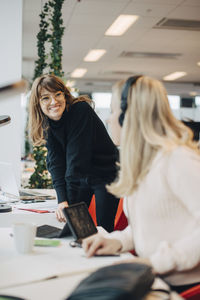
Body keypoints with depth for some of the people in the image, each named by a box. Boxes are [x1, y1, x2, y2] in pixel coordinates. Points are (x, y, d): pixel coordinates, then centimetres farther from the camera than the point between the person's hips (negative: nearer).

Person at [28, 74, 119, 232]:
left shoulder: (81, 110, -24)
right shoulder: (47, 122, -6)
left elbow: (76, 159, -29)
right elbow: (56, 161, -13)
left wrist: (70, 203, -31)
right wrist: (62, 200, -25)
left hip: (106, 175, -5)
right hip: (82, 177, 5)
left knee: (103, 229, -7)